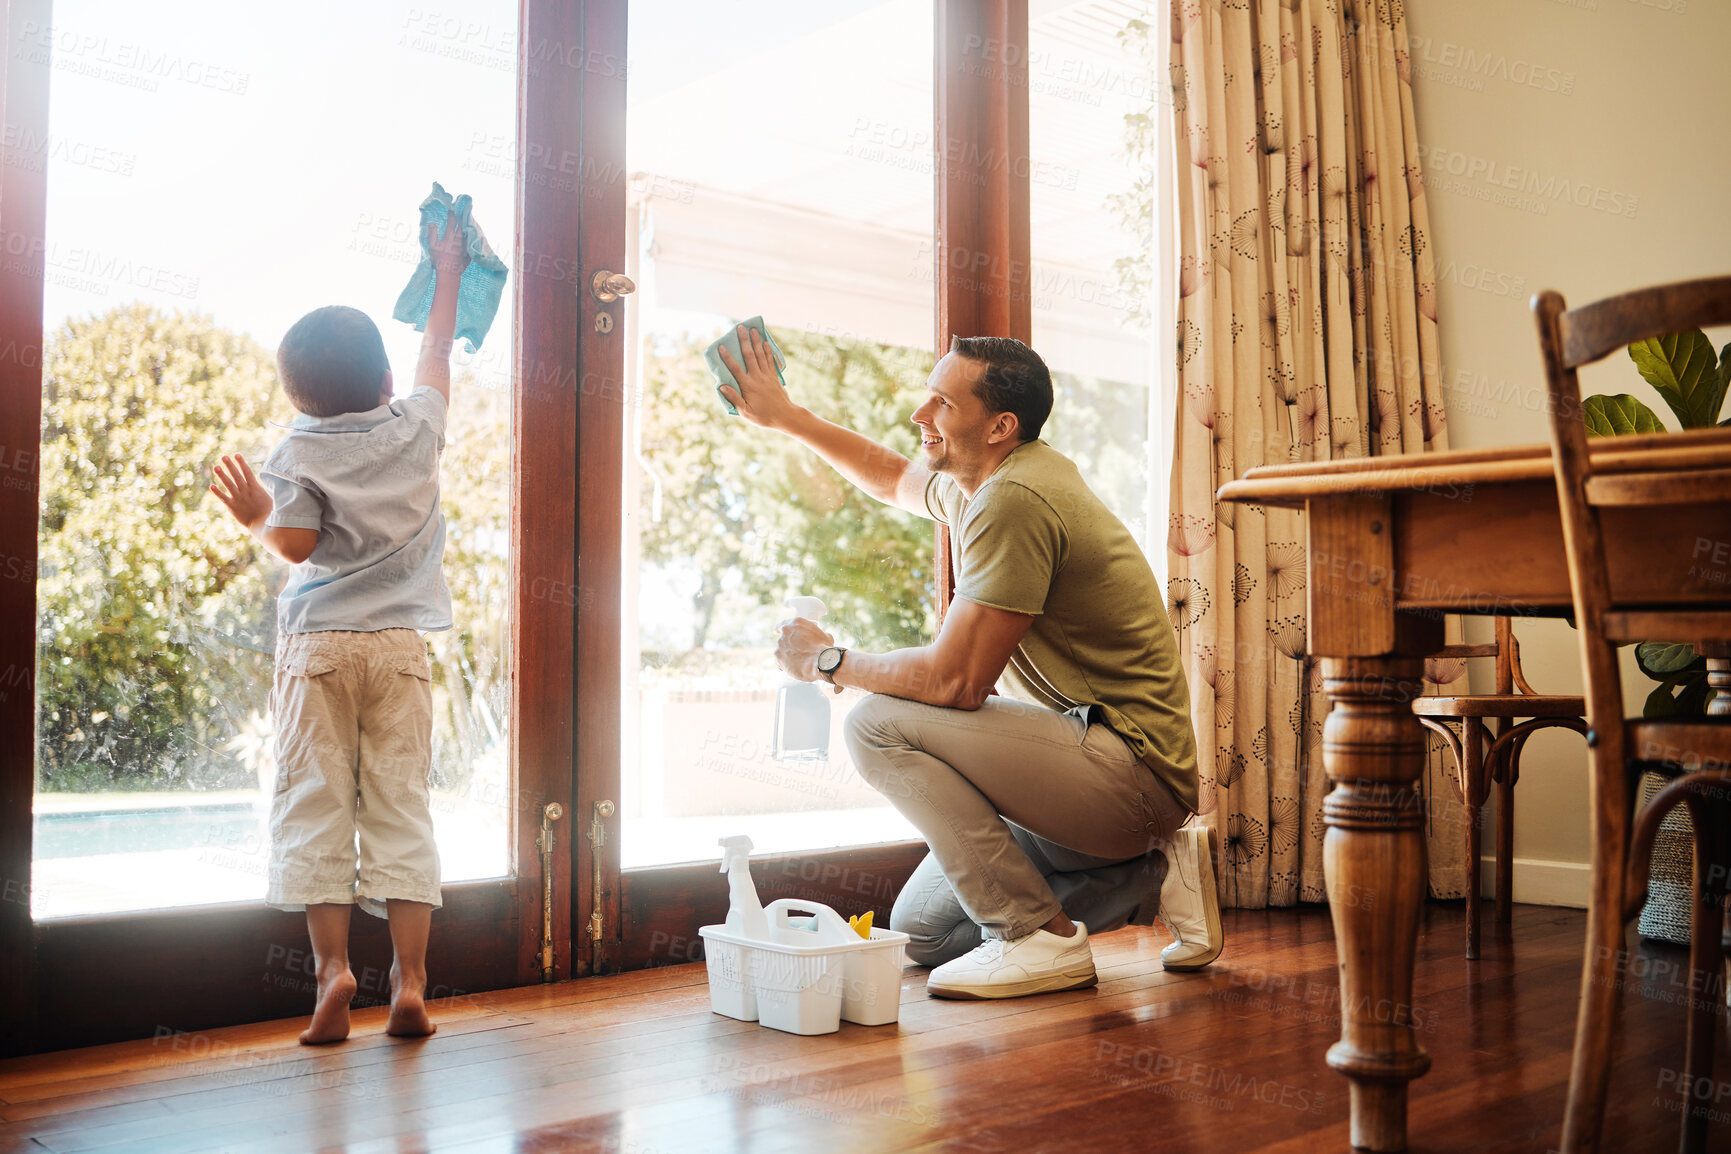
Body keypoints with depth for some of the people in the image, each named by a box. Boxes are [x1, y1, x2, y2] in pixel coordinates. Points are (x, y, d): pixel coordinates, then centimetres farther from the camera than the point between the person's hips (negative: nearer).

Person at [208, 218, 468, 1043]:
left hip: (318, 643, -2)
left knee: (315, 804, 3)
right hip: (400, 643, 2)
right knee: (401, 806, 2)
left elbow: (295, 544, -10)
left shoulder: (299, 453, -4)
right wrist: (448, 274, 35)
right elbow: (436, 357, 22)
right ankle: (409, 981, 0)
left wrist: (253, 516, 10)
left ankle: (332, 965, -5)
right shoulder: (418, 427, 4)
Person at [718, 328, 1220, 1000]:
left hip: (1133, 768, -10)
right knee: (919, 931, 13)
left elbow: (955, 681, -24)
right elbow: (894, 478, 33)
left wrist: (829, 662, -8)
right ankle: (1148, 879, 14)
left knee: (880, 723, -21)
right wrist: (783, 415, 30)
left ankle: (1040, 935, -13)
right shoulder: (984, 479, 9)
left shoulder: (1015, 501, -22)